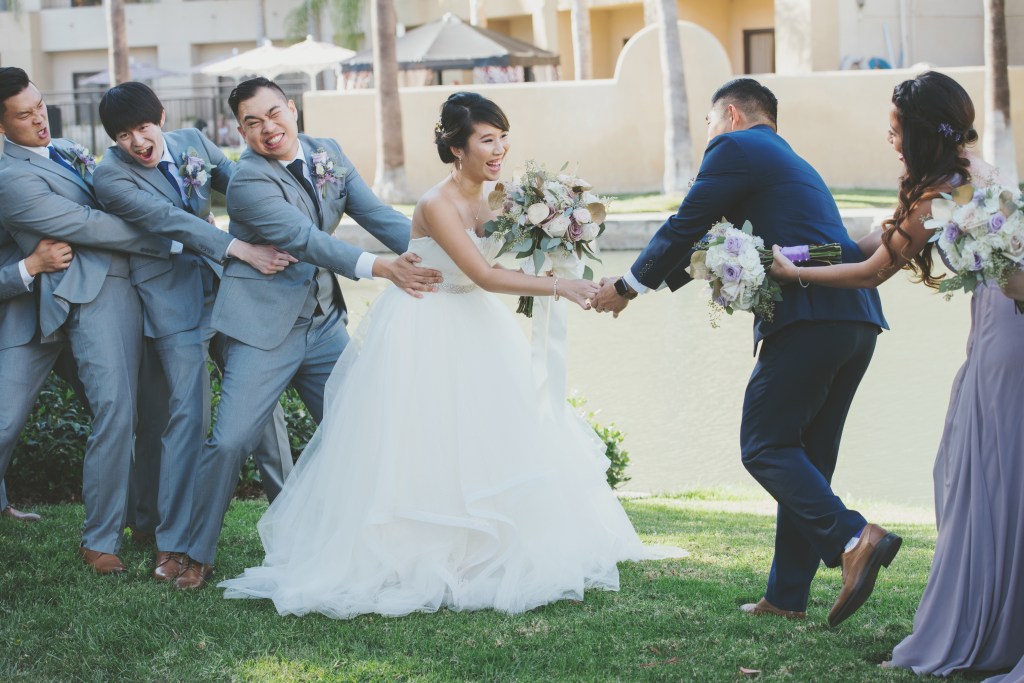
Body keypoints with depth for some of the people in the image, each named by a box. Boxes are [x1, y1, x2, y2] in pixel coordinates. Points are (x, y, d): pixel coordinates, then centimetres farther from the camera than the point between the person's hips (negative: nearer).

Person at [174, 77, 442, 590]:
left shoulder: (328, 154, 5)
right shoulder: (248, 182, -16)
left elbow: (376, 215, 2)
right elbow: (307, 239, -25)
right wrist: (380, 268, -34)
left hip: (325, 325, 7)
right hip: (265, 330, -6)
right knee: (230, 441, -11)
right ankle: (199, 557, 4)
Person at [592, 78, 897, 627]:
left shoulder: (734, 147, 4)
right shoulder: (791, 162, 31)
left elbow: (684, 228, 2)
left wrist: (627, 287, 13)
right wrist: (652, 279, 40)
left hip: (807, 319, -9)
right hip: (858, 320, 9)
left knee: (765, 448, -4)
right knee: (805, 455, 12)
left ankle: (853, 539, -21)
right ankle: (787, 596, 14)